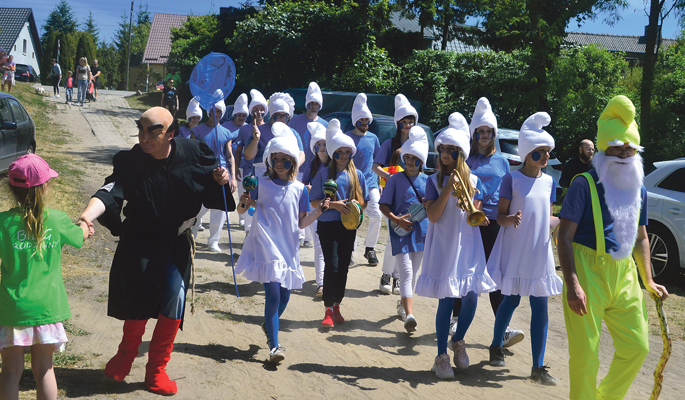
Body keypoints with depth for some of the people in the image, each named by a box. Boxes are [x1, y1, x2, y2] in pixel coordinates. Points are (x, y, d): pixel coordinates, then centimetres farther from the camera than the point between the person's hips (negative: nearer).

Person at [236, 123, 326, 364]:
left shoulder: (299, 189, 3)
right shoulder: (261, 185, -3)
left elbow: (301, 223, 7)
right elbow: (241, 211, 4)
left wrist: (319, 211, -8)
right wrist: (244, 203, -18)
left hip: (289, 247, 3)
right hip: (266, 246, -3)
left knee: (285, 294, 11)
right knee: (273, 293, -13)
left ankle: (269, 325, 41)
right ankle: (274, 346, -5)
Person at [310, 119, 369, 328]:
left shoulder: (357, 175, 8)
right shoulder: (324, 173, -1)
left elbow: (364, 201, 11)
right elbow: (314, 201, -2)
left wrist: (356, 204, -11)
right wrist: (333, 204, -17)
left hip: (348, 226, 3)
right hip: (328, 225, -3)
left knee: (344, 266, 8)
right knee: (332, 265, -11)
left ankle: (337, 306, 23)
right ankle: (328, 310, -4)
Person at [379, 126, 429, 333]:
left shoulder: (427, 181, 8)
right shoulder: (395, 179, -1)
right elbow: (384, 205, -2)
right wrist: (396, 219, -17)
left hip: (421, 230, 4)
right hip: (401, 231, -4)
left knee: (413, 273, 13)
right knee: (406, 272, -12)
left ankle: (403, 303, 34)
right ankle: (409, 315, -16)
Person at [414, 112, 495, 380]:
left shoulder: (473, 181, 7)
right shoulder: (434, 181, 1)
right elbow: (432, 216, -10)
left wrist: (469, 205, -15)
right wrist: (448, 189, -17)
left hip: (468, 245, 2)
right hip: (444, 246, -2)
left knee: (471, 297, -4)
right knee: (446, 300, -4)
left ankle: (458, 341, 24)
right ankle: (441, 356, 10)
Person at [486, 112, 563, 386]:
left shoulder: (549, 182, 8)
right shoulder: (512, 179, -6)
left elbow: (547, 216, 15)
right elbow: (500, 216, -5)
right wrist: (511, 219, -27)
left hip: (539, 252, 4)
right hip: (514, 251, -4)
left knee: (540, 306, 0)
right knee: (511, 300, 7)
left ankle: (538, 367, 4)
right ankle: (496, 346, 32)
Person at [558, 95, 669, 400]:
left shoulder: (638, 190, 13)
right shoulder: (584, 185, -8)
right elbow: (565, 236, -12)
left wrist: (648, 281, 17)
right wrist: (572, 284, -21)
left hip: (624, 274, 6)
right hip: (589, 272, -6)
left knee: (637, 347, 10)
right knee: (585, 352, -3)